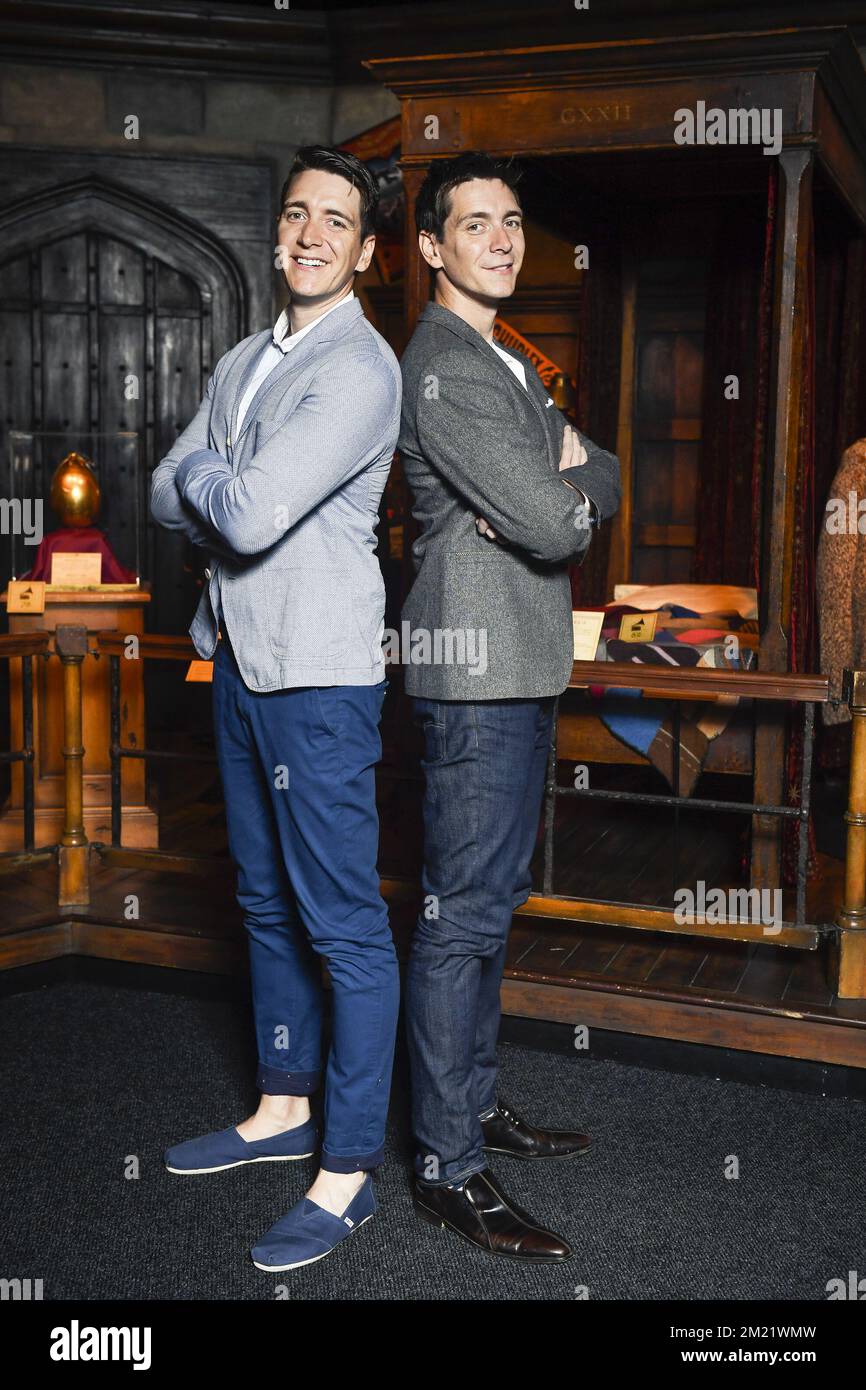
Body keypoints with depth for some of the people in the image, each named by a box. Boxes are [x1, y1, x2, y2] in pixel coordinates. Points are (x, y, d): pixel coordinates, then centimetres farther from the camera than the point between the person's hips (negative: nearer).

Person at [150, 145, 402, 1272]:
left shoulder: (360, 368, -13)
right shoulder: (243, 363, 16)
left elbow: (250, 517, -21)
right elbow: (168, 499, 10)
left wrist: (207, 476, -1)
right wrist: (233, 490, -8)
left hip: (319, 673, -9)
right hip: (241, 659, 9)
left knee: (344, 922, -2)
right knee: (268, 901, 17)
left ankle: (349, 1170, 8)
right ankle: (283, 1108, 33)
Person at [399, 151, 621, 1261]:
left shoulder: (503, 362, 20)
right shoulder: (443, 368, -14)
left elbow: (607, 479, 15)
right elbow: (555, 526, -22)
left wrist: (562, 483, -7)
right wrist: (564, 487, 1)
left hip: (521, 668, 10)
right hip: (479, 671, -10)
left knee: (492, 899, 17)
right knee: (463, 914, -5)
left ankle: (474, 1101, 30)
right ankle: (448, 1167, 5)